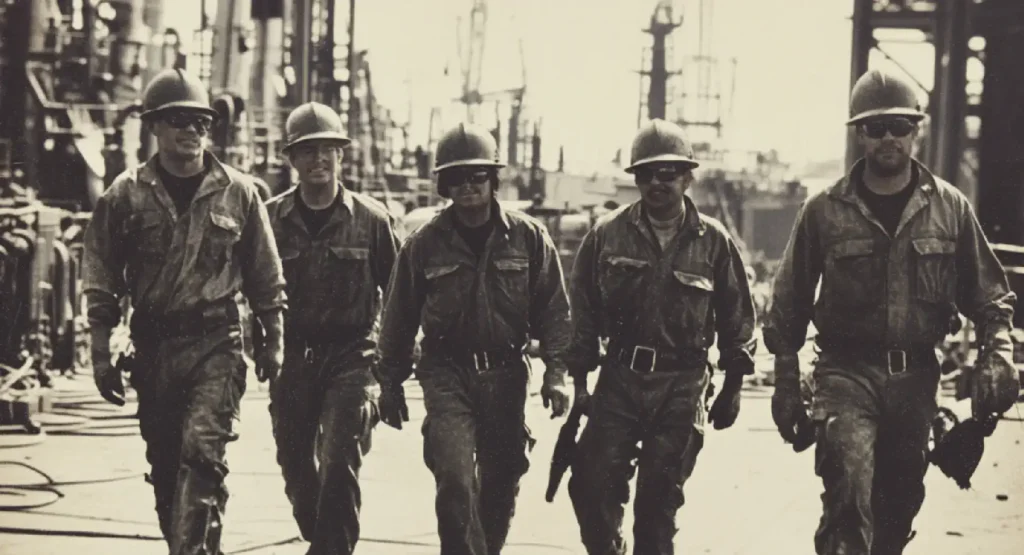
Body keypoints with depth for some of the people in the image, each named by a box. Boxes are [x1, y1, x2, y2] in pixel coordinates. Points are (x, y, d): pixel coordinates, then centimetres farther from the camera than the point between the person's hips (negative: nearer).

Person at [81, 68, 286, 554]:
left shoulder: (237, 193, 3)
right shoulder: (125, 196, 3)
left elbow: (266, 277, 10)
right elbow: (101, 281, 6)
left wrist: (273, 340, 8)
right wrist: (102, 354, 2)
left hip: (217, 344, -2)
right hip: (153, 346, 2)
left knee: (203, 451, -17)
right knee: (165, 466, 9)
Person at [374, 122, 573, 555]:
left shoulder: (528, 237, 0)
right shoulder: (424, 244, -1)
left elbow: (553, 309, 3)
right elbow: (399, 318, 7)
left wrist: (556, 371, -7)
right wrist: (390, 383, 10)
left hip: (506, 376, 2)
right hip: (447, 375, -2)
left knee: (501, 484, 11)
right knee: (455, 480, -17)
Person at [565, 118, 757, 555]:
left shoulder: (713, 241, 2)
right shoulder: (607, 235, 2)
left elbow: (737, 317, 9)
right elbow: (582, 311, 5)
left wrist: (733, 385, 8)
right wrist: (577, 378, 1)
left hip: (682, 388, -1)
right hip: (619, 380, 1)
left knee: (659, 499, 2)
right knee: (592, 484, -6)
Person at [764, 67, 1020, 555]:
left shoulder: (949, 208, 5)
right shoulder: (824, 212, 0)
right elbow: (788, 304, 7)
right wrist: (786, 383, 5)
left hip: (916, 379, 3)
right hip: (847, 373, -3)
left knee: (898, 507, 11)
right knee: (849, 502, -19)